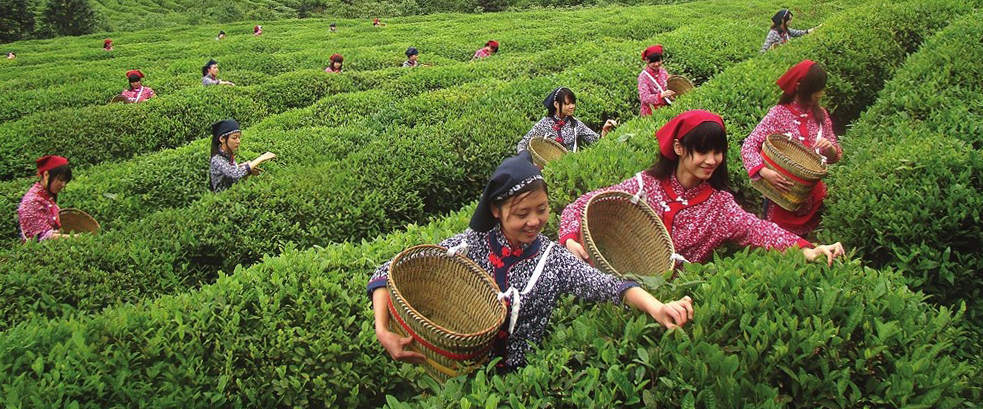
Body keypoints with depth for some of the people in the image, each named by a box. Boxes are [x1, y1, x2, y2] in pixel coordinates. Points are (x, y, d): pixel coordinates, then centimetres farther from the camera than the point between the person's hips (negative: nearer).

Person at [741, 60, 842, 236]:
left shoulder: (820, 114, 3)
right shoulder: (778, 114, -10)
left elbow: (836, 156, 9)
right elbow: (748, 147, -15)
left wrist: (830, 148, -14)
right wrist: (765, 172, -31)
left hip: (813, 197, 4)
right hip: (782, 195, -4)